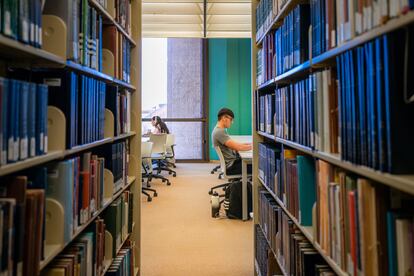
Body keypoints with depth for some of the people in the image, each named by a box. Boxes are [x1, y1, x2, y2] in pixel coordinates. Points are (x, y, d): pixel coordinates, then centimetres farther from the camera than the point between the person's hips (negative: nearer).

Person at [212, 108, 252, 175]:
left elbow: (234, 144, 16)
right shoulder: (219, 132, -20)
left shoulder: (220, 130, 13)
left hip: (233, 160, 10)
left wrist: (250, 144, 8)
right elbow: (237, 147, -24)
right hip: (231, 166, -10)